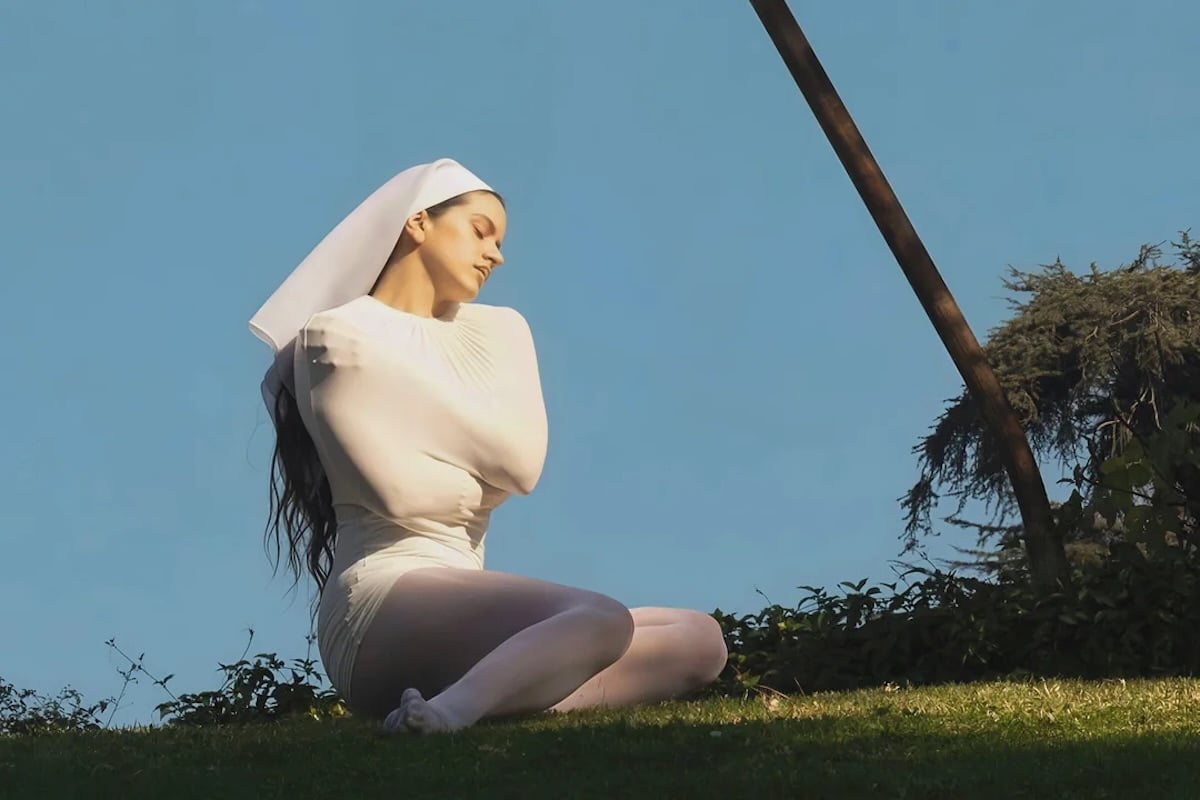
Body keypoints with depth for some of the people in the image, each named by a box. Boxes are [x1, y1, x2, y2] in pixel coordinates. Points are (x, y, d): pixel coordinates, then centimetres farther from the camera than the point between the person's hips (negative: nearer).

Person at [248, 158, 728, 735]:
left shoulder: (496, 330, 18)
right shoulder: (337, 337, -2)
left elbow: (524, 460, 0)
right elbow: (399, 489, -12)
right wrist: (483, 480, 4)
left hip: (466, 598, 9)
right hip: (383, 600, -9)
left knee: (700, 640, -2)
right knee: (600, 619, -29)